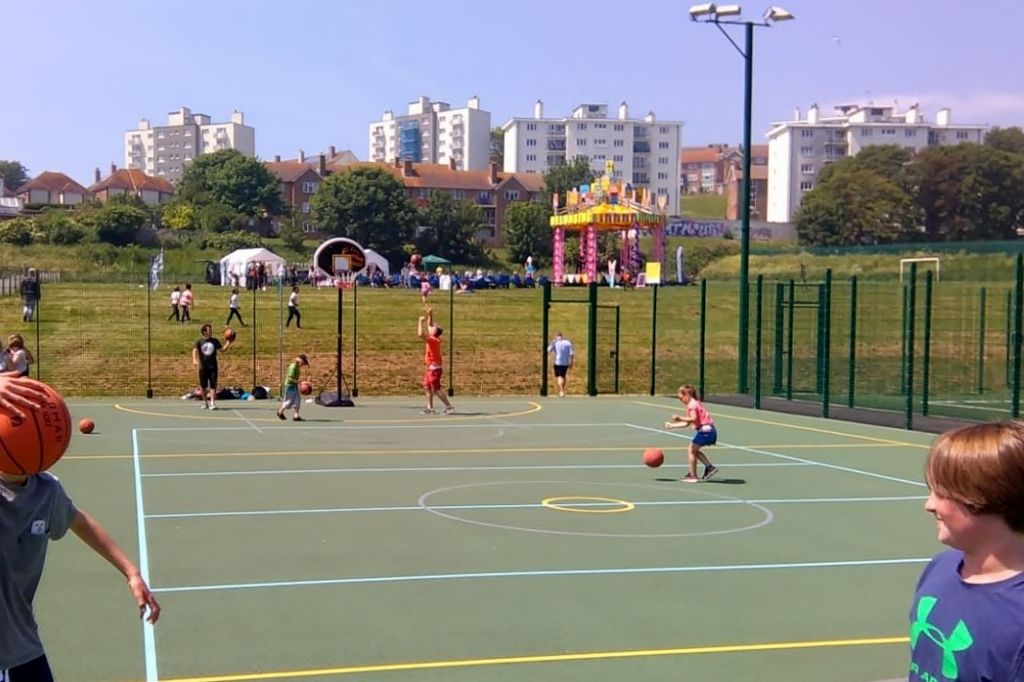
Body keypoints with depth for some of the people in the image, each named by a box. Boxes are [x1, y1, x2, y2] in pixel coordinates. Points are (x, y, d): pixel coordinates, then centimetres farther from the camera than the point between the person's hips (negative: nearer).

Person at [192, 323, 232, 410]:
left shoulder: (215, 341, 7)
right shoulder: (199, 342, 1)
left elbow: (222, 349, 10)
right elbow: (195, 350, -10)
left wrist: (229, 343, -4)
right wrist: (194, 360, -27)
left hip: (213, 366, 0)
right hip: (203, 367, 0)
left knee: (213, 385, -10)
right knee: (203, 386, 7)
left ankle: (212, 403, -11)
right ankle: (205, 402, 23)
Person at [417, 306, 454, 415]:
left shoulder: (433, 340, -19)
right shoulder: (434, 339, 6)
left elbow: (421, 334, -34)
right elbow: (429, 325, 20)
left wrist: (421, 321, -24)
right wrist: (430, 314, 13)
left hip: (434, 368, -10)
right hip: (431, 368, 10)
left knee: (436, 390, -7)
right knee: (427, 388, 11)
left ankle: (449, 407, -5)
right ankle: (430, 408, 13)